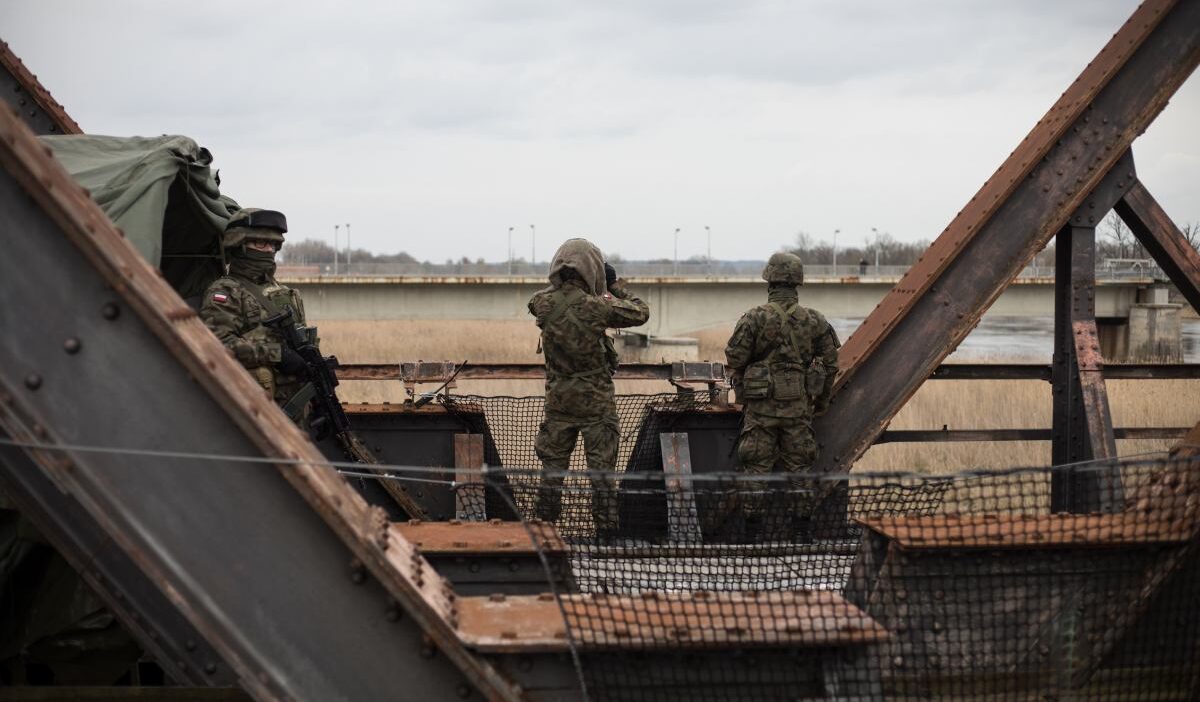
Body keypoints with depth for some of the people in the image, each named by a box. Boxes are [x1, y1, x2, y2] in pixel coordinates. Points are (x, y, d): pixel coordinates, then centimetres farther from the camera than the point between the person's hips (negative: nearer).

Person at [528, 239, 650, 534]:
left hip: (559, 399, 4)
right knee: (602, 470, 4)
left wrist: (564, 283, 17)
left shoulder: (543, 304, -7)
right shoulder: (596, 307, -17)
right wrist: (616, 285, 8)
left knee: (552, 468, 12)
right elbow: (641, 313, -3)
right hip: (596, 401, -3)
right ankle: (606, 529, 7)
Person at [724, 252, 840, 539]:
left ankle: (751, 527, 5)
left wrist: (742, 386, 15)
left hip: (762, 406, -2)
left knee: (756, 467, 3)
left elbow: (734, 359, -6)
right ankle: (786, 528, 12)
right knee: (795, 467, 10)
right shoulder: (814, 320, 3)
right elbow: (830, 363, 7)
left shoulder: (755, 318, -8)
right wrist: (822, 401, 19)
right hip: (800, 406, 3)